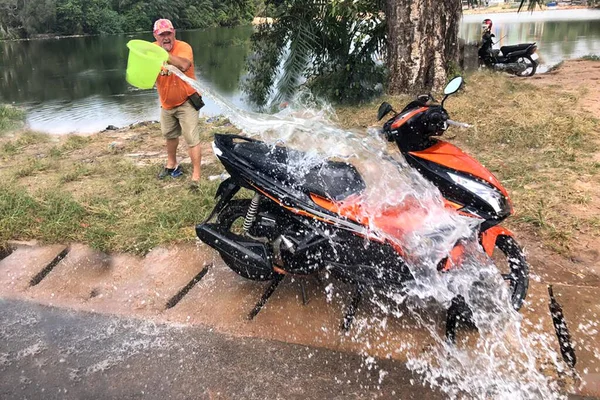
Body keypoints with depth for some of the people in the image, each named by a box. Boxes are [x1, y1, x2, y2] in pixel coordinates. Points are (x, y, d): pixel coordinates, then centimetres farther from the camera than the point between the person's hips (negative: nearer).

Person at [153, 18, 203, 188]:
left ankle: (196, 175, -1)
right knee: (169, 135, 23)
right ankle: (172, 165, 44)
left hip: (186, 102, -6)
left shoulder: (183, 47, -22)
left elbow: (184, 65, -43)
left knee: (192, 139, -8)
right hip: (166, 103, 6)